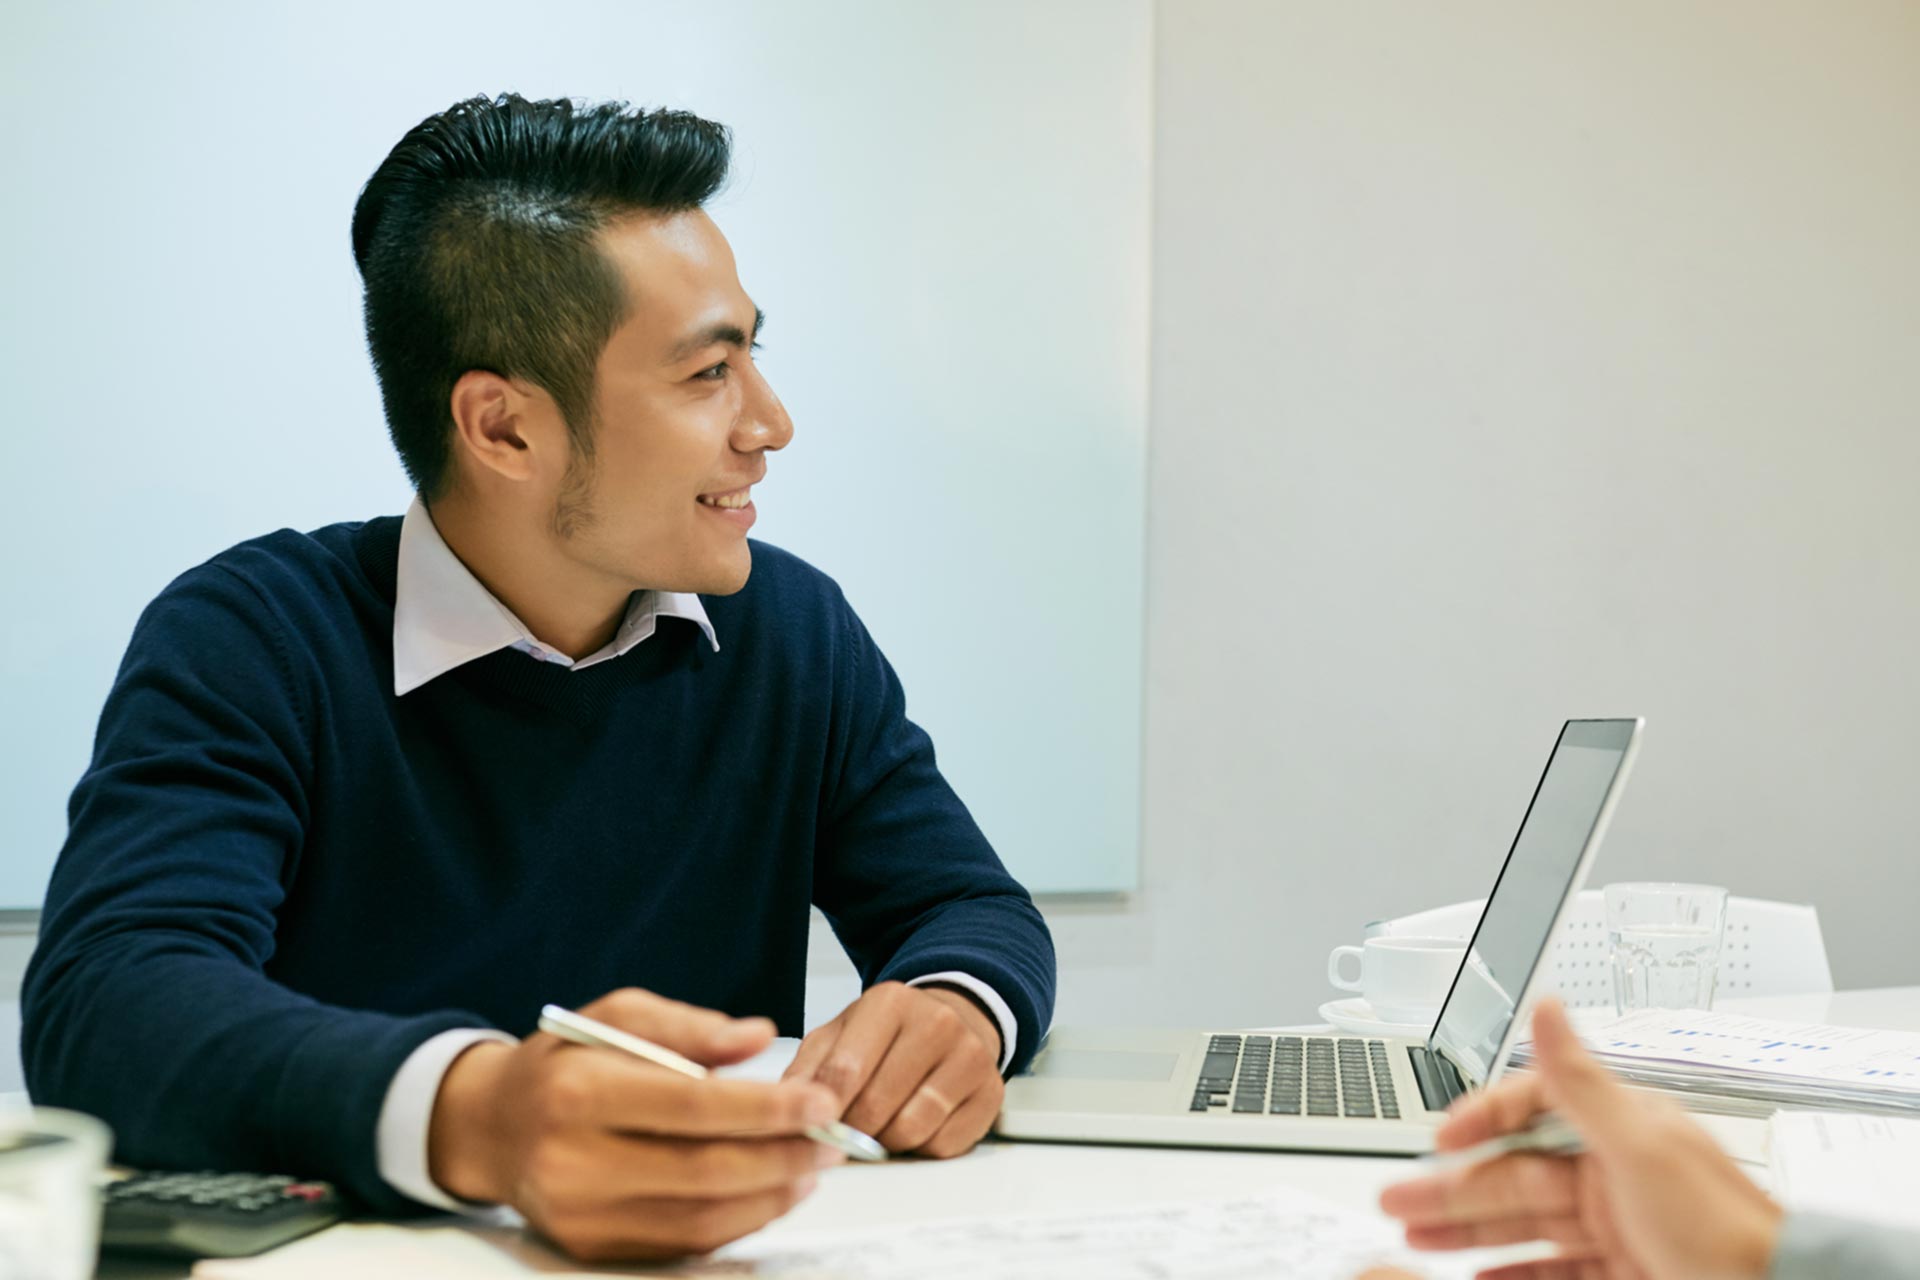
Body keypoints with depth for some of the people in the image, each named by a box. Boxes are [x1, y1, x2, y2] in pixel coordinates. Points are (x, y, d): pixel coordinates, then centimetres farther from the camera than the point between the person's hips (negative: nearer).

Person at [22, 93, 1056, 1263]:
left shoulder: (797, 633, 5)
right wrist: (474, 1116, -42)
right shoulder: (248, 645, -10)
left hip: (723, 1243, 3)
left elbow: (973, 908, 8)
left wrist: (955, 1013, -18)